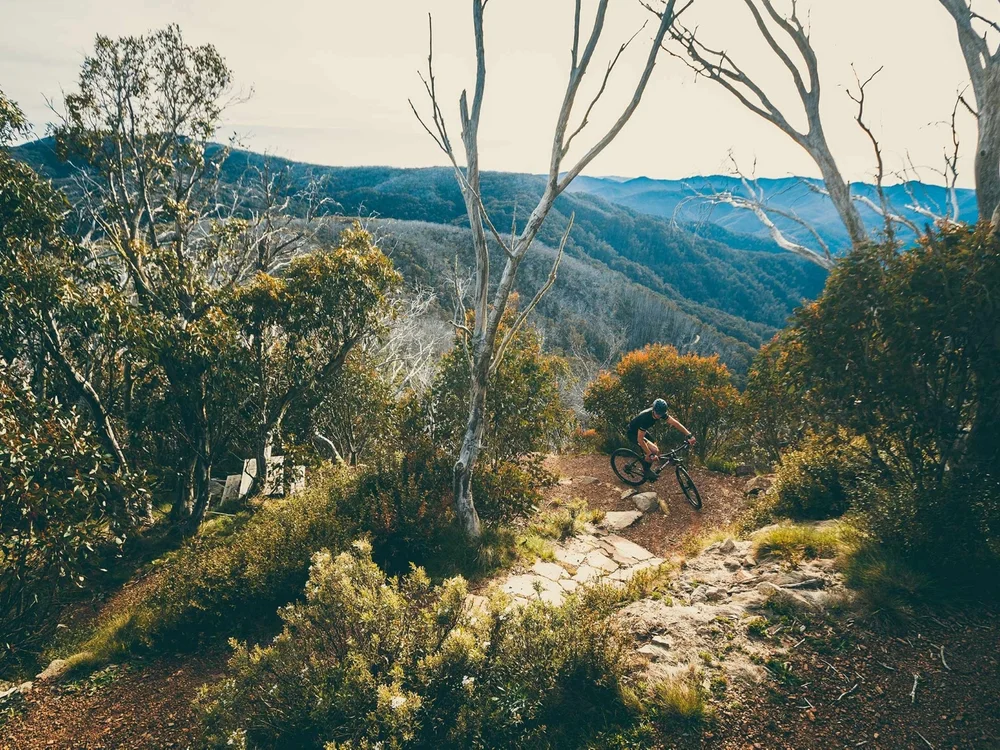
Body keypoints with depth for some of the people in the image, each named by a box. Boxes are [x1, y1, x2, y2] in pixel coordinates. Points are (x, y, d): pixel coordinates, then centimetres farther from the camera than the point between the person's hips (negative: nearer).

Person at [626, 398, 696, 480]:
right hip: (633, 434, -8)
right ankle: (647, 470, -5)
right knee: (654, 450, -26)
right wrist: (650, 454, -38)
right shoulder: (645, 417, -38)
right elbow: (640, 439, -37)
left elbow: (674, 423, -20)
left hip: (642, 431, 8)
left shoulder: (660, 413, -17)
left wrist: (689, 435, -29)